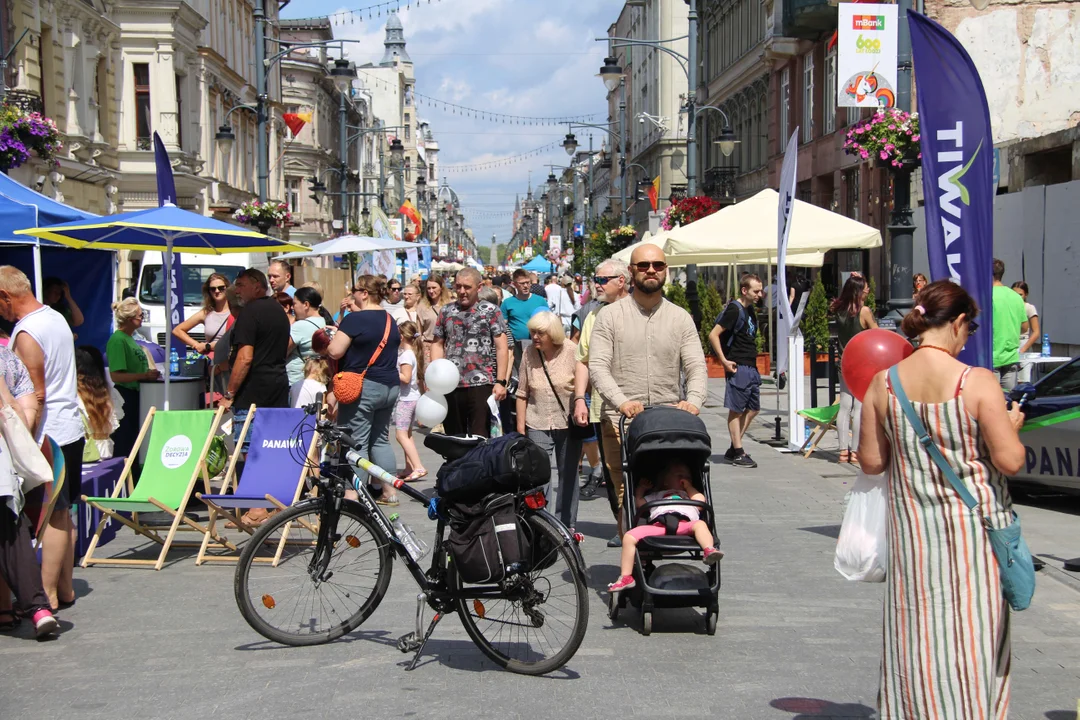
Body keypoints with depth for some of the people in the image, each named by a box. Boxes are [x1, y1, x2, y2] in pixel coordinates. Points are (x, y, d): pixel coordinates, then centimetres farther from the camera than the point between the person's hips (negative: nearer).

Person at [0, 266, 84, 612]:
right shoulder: (57, 318, 11)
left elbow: (36, 395, -20)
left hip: (49, 435, -9)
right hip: (71, 429, 9)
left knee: (52, 516, -5)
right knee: (63, 513, 13)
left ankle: (47, 593, -1)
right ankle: (65, 587, 20)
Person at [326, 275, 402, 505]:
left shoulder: (355, 319, -13)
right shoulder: (390, 320, 12)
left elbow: (335, 351, -17)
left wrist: (324, 345, 5)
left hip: (363, 386, -8)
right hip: (390, 385, 8)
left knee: (355, 441, -4)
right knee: (380, 439, 16)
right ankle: (388, 490, 18)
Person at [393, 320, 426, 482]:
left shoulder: (405, 355, -17)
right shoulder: (413, 353, 12)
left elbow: (406, 378, -23)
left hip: (405, 399, -10)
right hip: (412, 397, 10)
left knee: (401, 434, -11)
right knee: (407, 434, 15)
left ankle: (418, 467, -18)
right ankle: (409, 467, 18)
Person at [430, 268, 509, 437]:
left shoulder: (491, 311, 0)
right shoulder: (446, 311, 11)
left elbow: (502, 348, -3)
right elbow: (438, 344, 13)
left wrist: (500, 382, -11)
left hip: (481, 385, -4)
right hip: (450, 385, 4)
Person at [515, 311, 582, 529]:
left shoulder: (572, 352, -7)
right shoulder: (529, 355, 0)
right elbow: (522, 393, 4)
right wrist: (520, 425, 3)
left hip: (568, 424, -1)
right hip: (538, 425, 1)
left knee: (568, 474, 8)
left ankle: (566, 524, 18)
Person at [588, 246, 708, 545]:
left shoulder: (680, 318, 13)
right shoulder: (610, 316, 5)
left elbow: (697, 367, 5)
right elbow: (597, 366, -4)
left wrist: (694, 400, -17)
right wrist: (622, 401, -22)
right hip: (621, 420, -2)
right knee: (626, 494, -7)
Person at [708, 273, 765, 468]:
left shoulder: (749, 309, 14)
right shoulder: (734, 309, -13)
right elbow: (713, 335, -17)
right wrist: (724, 361, -18)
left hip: (751, 367, 9)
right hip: (738, 367, -9)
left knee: (753, 408, 12)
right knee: (736, 409, -3)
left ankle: (733, 449, 20)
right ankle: (738, 454, 2)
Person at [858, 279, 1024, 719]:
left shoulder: (883, 383, -5)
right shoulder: (977, 382, -16)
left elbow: (871, 461, 1)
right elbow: (1010, 461, -15)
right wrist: (1012, 424, 5)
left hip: (912, 527, 3)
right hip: (973, 526, -3)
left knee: (918, 636, 14)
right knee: (973, 633, 9)